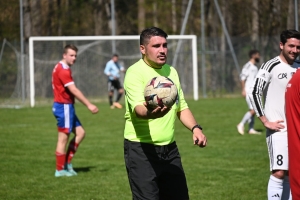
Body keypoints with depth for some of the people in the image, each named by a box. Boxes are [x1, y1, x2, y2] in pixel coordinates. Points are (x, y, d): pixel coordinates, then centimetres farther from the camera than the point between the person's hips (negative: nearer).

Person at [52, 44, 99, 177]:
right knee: (63, 137, -3)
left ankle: (67, 162, 14)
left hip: (67, 107, 10)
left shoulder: (62, 68, 15)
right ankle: (60, 170, 4)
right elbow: (74, 90, -23)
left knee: (80, 133, 12)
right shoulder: (63, 70, -18)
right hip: (64, 107, -10)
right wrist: (89, 105, -23)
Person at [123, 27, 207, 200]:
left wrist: (195, 128, 4)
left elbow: (182, 107, 23)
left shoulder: (171, 71, 13)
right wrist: (149, 113, -50)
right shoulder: (135, 73, -12)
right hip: (141, 149, -7)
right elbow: (137, 108, -27)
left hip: (169, 148, 7)